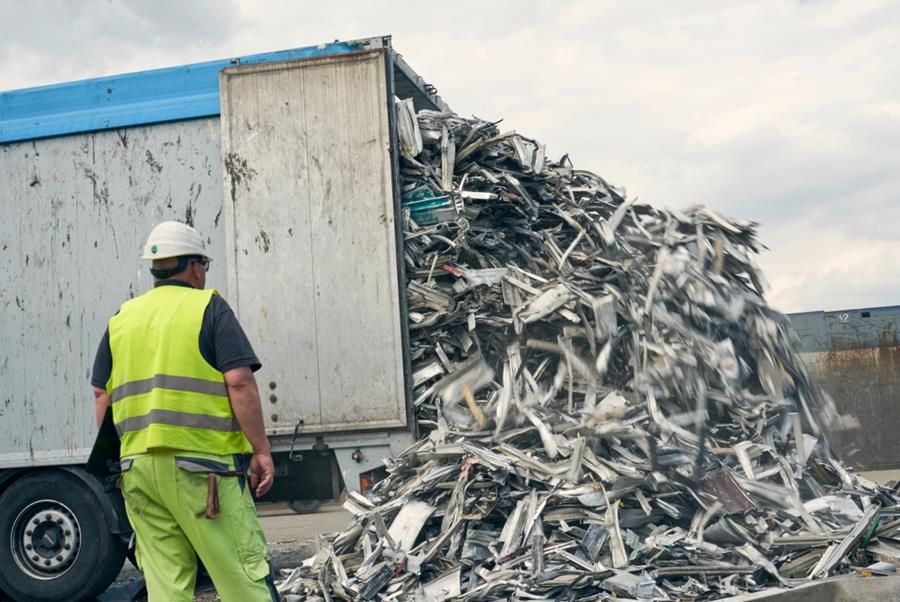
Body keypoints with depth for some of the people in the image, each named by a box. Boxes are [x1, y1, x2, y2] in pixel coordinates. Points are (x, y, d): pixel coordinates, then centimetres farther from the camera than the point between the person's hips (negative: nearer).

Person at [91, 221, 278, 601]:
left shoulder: (122, 318, 15)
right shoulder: (208, 308, -1)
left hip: (137, 466, 6)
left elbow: (102, 396, 13)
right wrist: (261, 450, -7)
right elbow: (239, 383, -11)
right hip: (200, 464, -6)